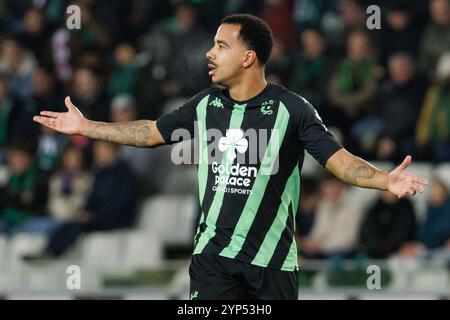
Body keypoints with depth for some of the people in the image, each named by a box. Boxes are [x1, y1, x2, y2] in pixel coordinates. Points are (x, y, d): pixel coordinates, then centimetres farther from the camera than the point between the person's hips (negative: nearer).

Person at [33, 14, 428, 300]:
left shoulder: (291, 109, -9)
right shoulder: (206, 105, 4)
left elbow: (338, 159, -15)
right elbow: (150, 132, 16)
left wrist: (385, 180, -33)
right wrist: (85, 126, 17)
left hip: (274, 259, -3)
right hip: (214, 255, 3)